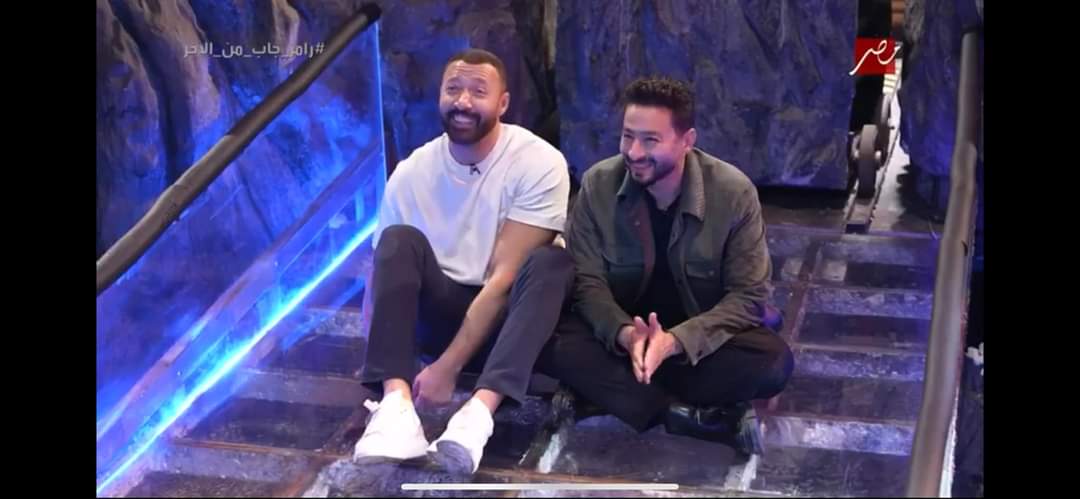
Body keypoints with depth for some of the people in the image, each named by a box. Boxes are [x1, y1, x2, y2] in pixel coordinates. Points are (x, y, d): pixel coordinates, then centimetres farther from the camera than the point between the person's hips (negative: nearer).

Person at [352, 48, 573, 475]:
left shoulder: (539, 163, -16)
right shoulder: (412, 173, -5)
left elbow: (505, 276, -22)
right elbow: (381, 275, -7)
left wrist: (447, 367, -27)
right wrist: (377, 372, -21)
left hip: (507, 316, -2)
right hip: (441, 314, 2)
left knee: (551, 263, -32)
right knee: (400, 241, -24)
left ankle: (478, 414, -49)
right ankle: (396, 406, -42)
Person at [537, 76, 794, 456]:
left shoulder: (734, 192, -17)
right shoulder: (597, 185, -12)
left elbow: (749, 295, -15)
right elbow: (587, 282, -11)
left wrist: (677, 340, -31)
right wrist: (624, 334, -33)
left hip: (702, 337, -1)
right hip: (620, 333, 1)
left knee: (773, 361, -31)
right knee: (544, 340, -29)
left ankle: (613, 391, -23)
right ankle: (696, 417, -30)